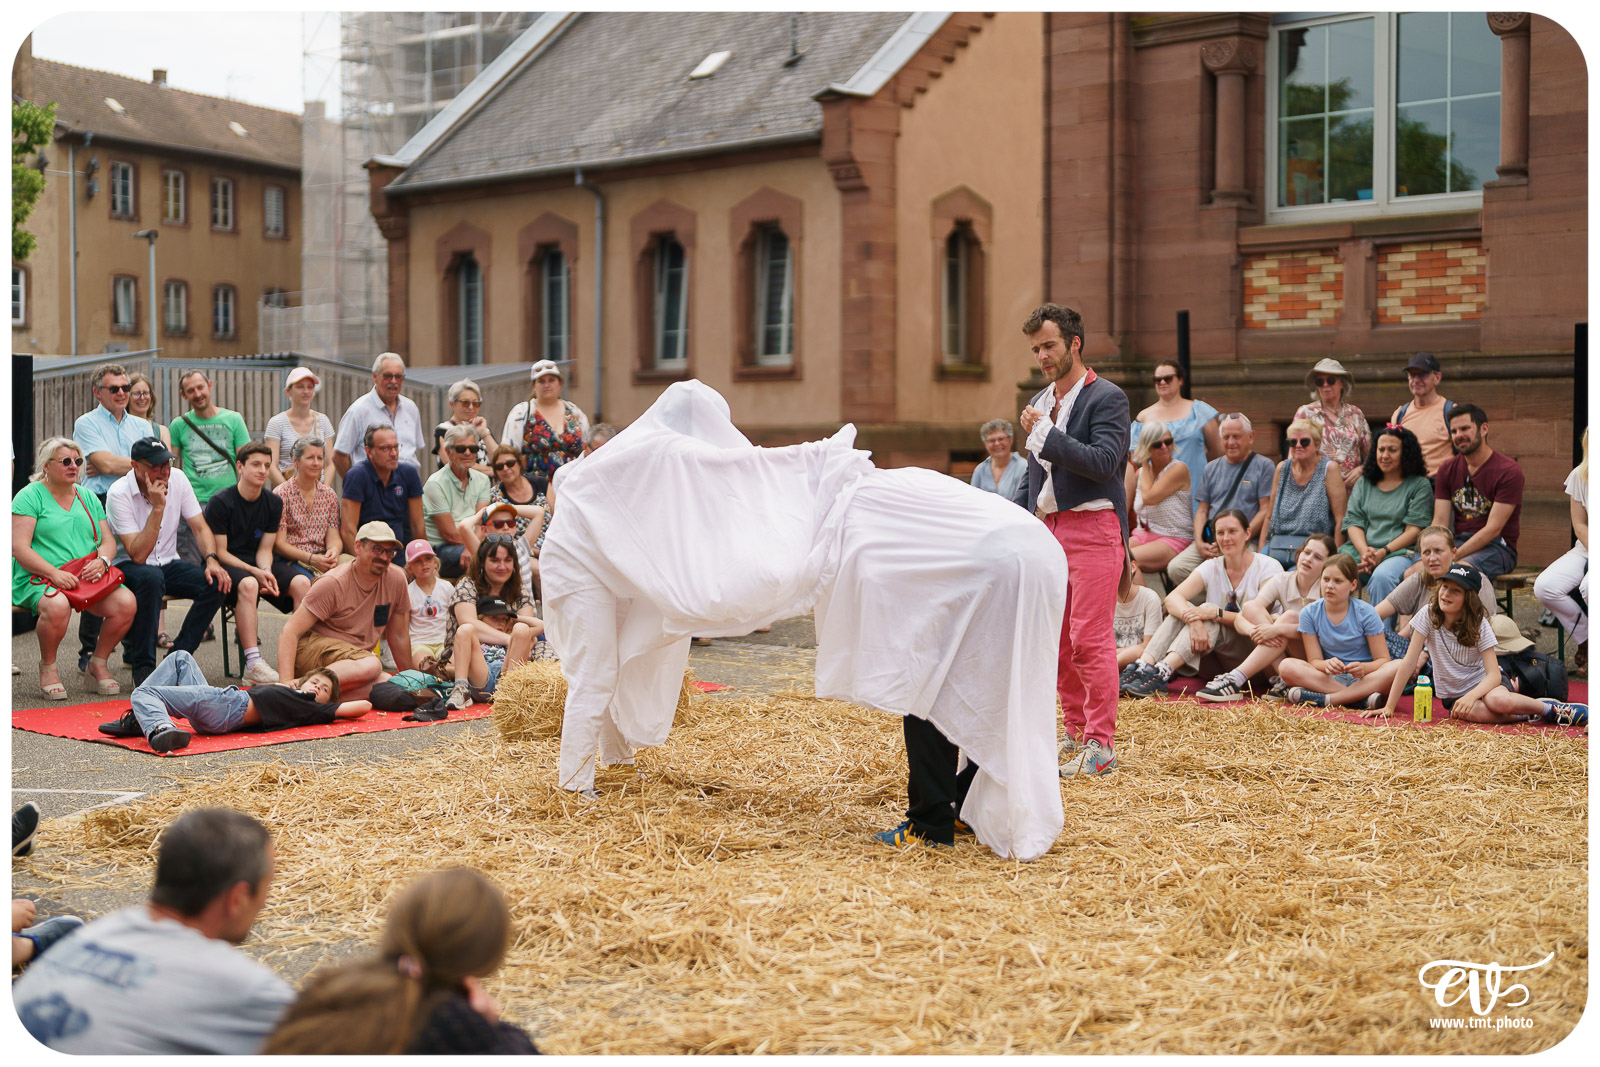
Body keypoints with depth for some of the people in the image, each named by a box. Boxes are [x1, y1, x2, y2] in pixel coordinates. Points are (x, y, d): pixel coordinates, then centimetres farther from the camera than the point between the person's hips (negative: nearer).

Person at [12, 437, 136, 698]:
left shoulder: (88, 497, 20)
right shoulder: (30, 496, 2)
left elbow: (109, 541, 15)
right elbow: (19, 548, -8)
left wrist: (101, 561, -9)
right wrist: (55, 573, -22)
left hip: (90, 577, 5)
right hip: (39, 579, -5)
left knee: (126, 603, -24)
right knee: (57, 606, -40)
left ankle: (98, 662, 0)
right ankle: (47, 667, -10)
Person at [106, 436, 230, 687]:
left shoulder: (177, 479, -4)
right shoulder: (119, 494, -19)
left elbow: (200, 527, 0)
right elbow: (138, 555, -26)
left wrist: (212, 560, -19)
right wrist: (158, 507, -30)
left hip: (167, 564, 5)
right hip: (128, 567, -5)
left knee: (216, 583, -21)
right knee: (151, 578, -39)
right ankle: (143, 665, -26)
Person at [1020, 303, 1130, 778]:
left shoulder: (1107, 398, -7)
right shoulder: (1041, 403, 17)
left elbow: (1102, 462, -20)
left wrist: (1046, 434, -18)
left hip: (1093, 527, -8)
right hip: (1050, 528, 8)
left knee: (1090, 640, -9)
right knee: (1056, 640, 9)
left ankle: (1100, 745, -3)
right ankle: (1075, 733, 19)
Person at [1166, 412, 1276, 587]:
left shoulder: (1263, 466, 6)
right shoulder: (1212, 468, 20)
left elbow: (1266, 511, -2)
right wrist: (1199, 542, -1)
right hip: (1209, 540, 5)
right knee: (1176, 568, -20)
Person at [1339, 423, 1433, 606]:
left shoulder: (1419, 485, 8)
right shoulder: (1364, 483, 21)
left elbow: (1414, 530, -2)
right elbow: (1353, 522, 12)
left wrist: (1383, 552, -15)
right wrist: (1364, 551, -9)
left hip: (1400, 551, -3)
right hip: (1360, 548, 4)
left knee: (1381, 576, -38)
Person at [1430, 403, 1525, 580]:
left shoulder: (1508, 471, -8)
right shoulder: (1448, 469, 11)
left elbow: (1493, 529, -15)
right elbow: (1440, 522, 4)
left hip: (1496, 547, -5)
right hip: (1457, 541, 5)